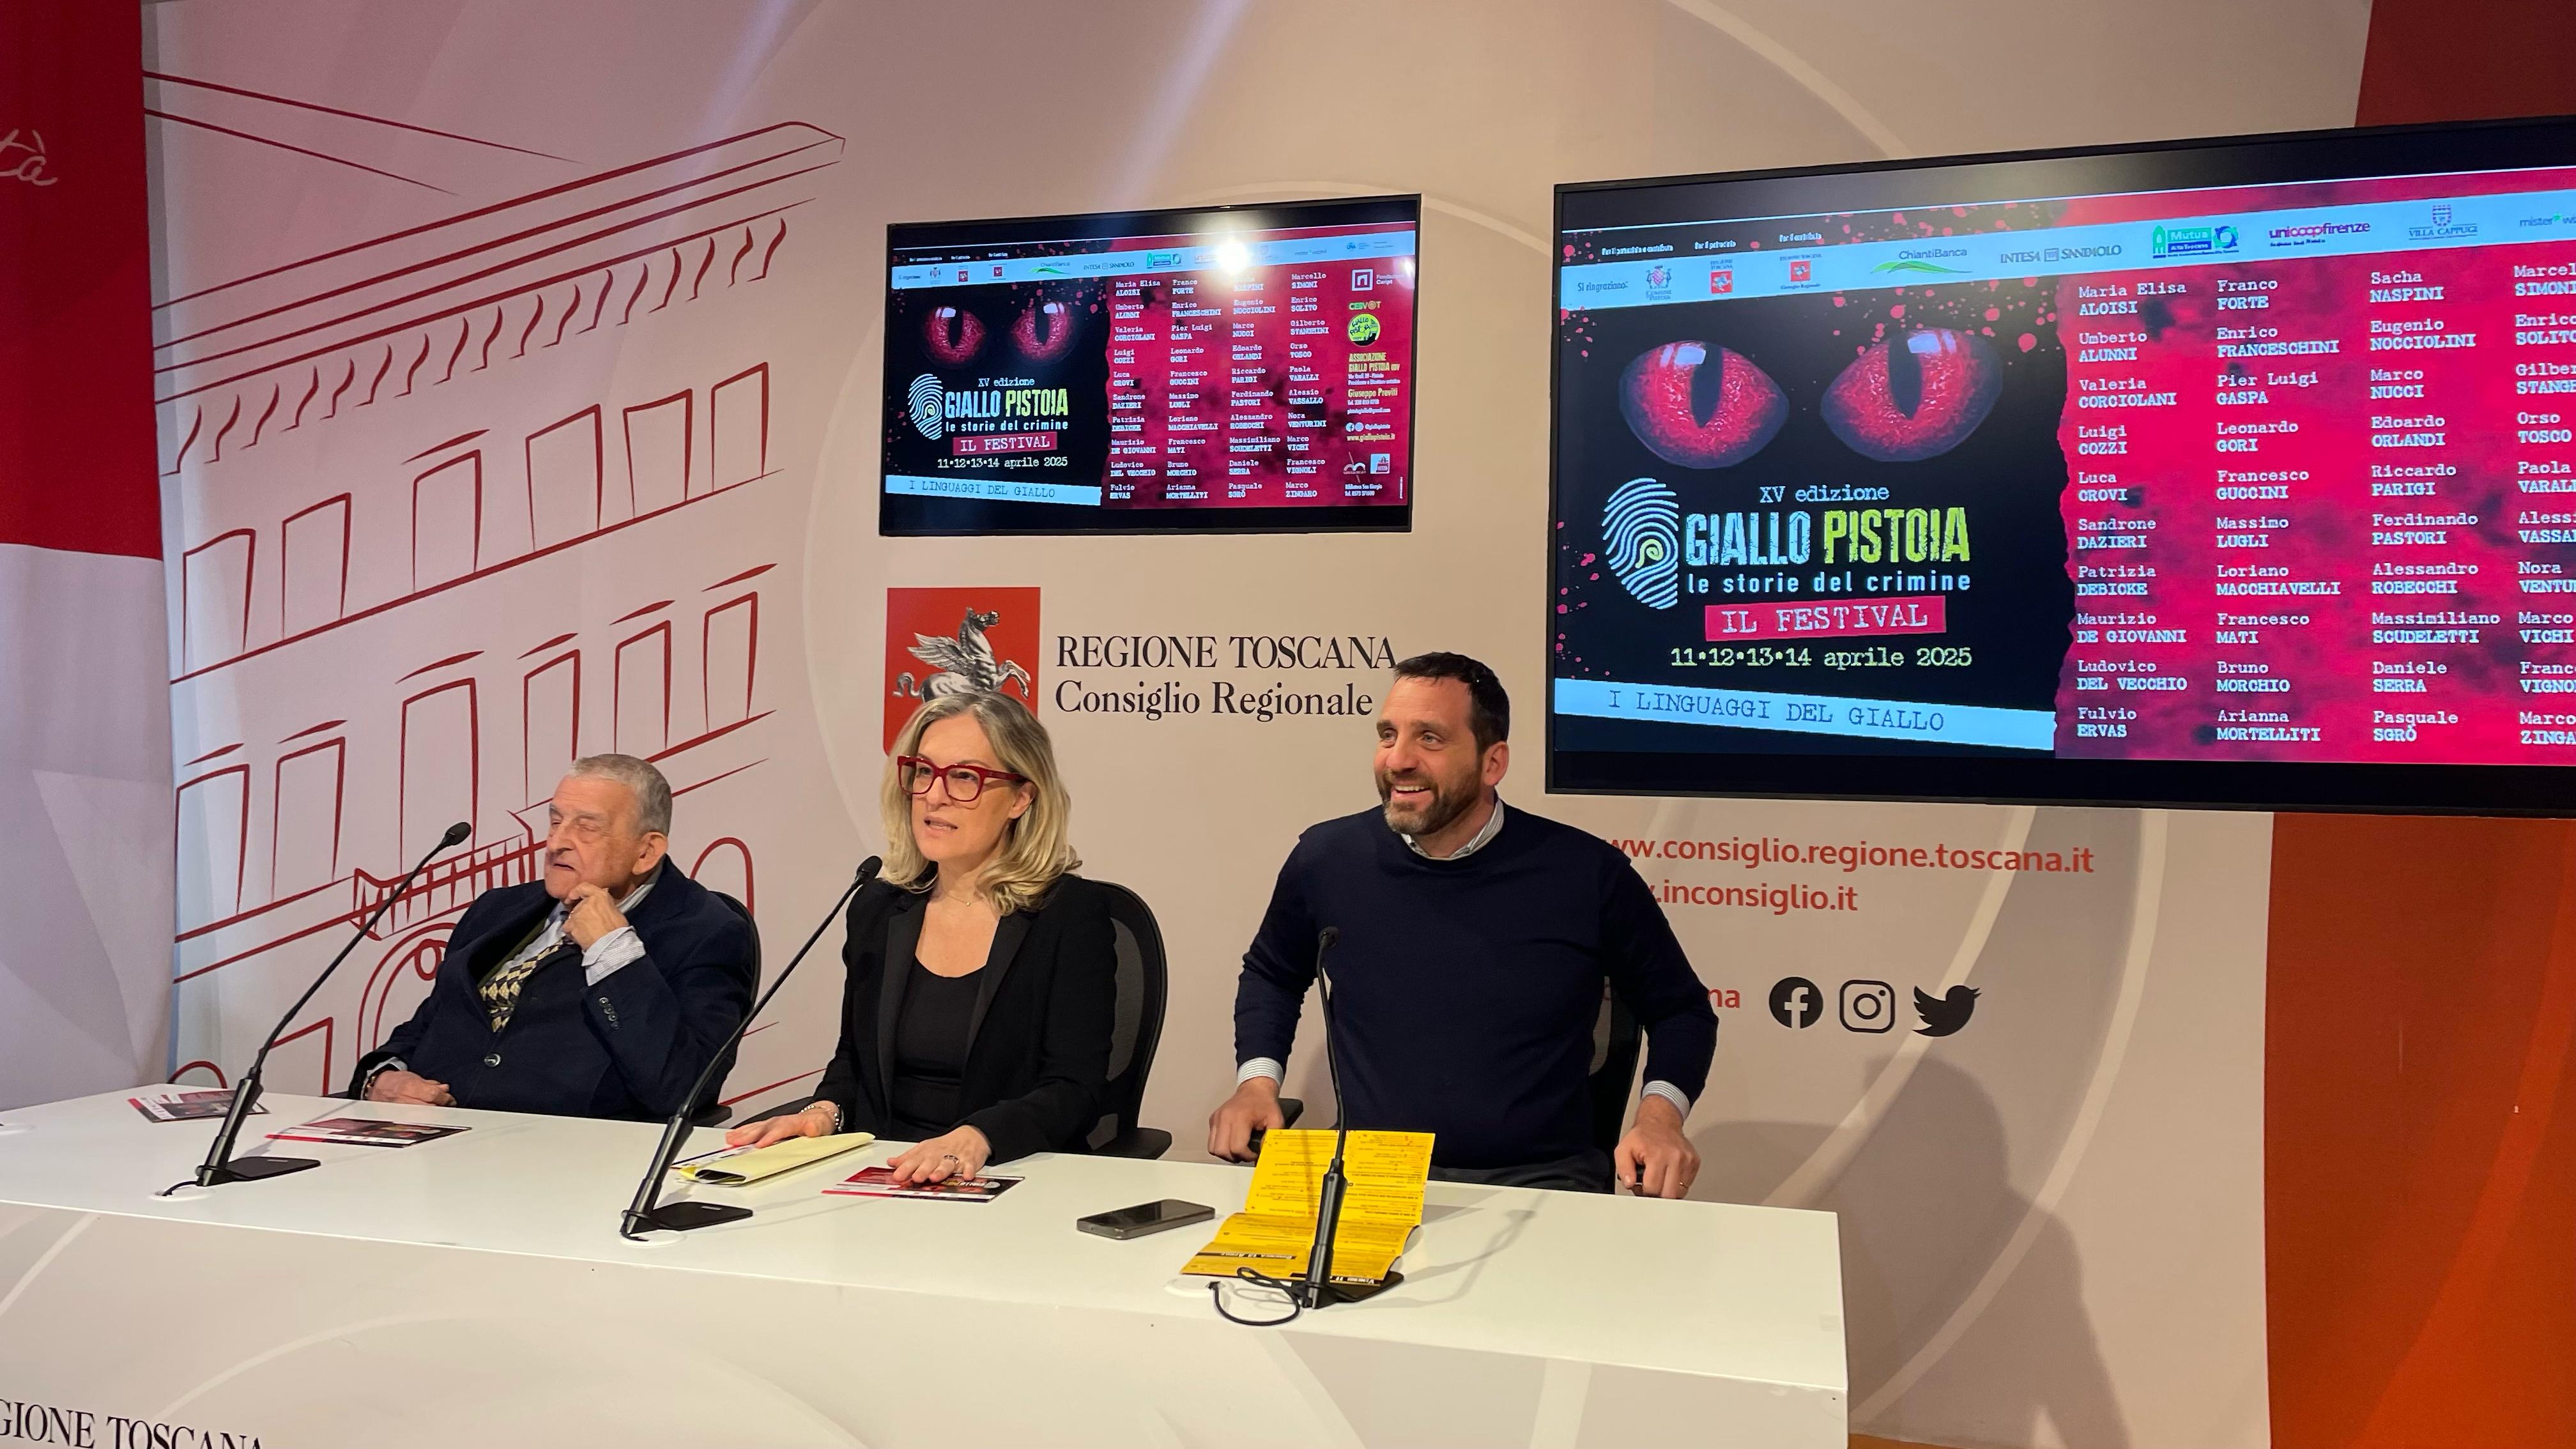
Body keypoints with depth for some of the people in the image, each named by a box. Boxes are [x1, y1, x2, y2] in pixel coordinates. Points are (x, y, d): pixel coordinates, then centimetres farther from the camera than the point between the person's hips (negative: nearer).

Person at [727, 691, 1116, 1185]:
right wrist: (825, 1111, -1)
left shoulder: (1072, 913, -7)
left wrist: (974, 1138, -28)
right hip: (881, 1177, 4)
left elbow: (1074, 1090, -12)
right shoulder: (878, 908, 10)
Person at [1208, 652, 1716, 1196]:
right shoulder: (1327, 858, 2)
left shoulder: (1588, 874, -4)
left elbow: (1679, 1009, 12)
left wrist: (1659, 1114, -6)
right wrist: (1258, 1081, 8)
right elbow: (1270, 976, 23)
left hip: (1540, 1181, 0)